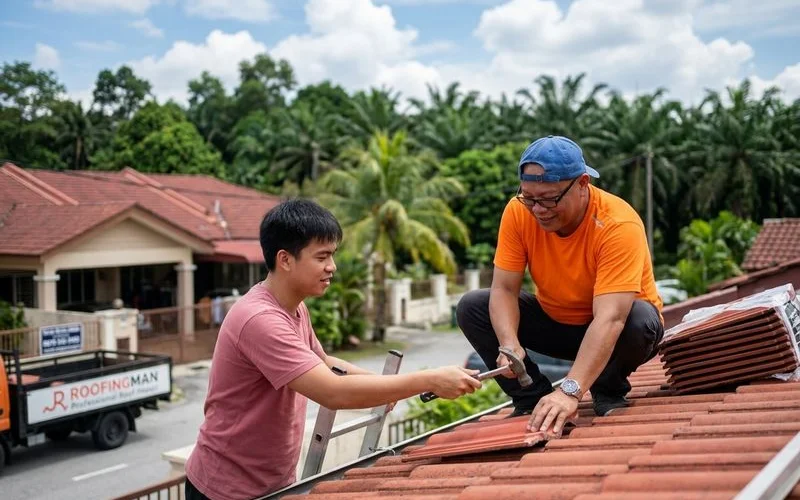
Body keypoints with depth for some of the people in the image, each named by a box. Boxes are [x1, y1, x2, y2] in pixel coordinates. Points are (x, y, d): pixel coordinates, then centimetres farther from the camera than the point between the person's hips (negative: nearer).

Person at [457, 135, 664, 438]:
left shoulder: (619, 225, -32)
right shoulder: (518, 212, -19)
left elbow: (609, 318, -41)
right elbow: (503, 290, -18)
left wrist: (570, 391, -51)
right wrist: (510, 344, -39)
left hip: (611, 331, -3)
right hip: (554, 320, 4)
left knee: (640, 320, -37)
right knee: (471, 307, -15)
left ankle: (608, 393, -5)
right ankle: (534, 400, -5)